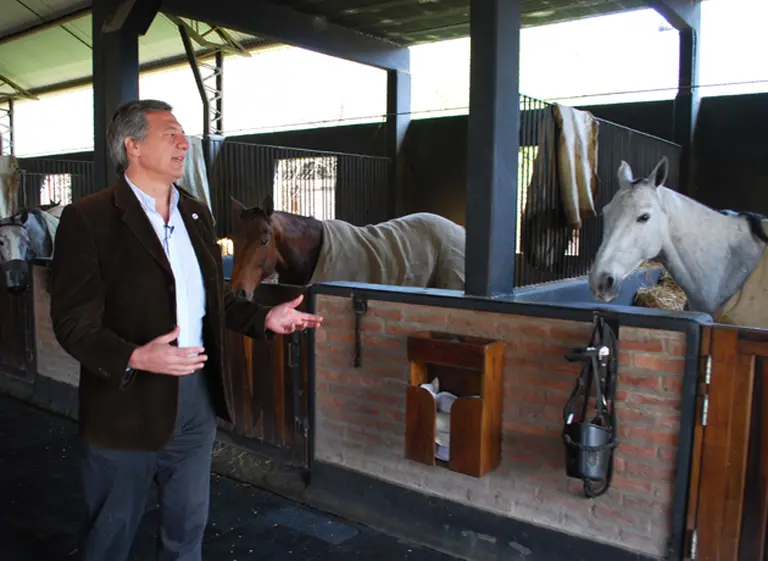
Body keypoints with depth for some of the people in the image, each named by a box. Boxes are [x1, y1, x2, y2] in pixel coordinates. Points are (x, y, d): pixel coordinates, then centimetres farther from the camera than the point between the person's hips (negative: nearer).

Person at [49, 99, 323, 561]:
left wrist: (264, 318, 1)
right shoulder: (88, 218, -12)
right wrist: (134, 358, -31)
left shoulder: (197, 213, 8)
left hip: (198, 398, 6)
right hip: (127, 403, -5)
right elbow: (74, 321, -16)